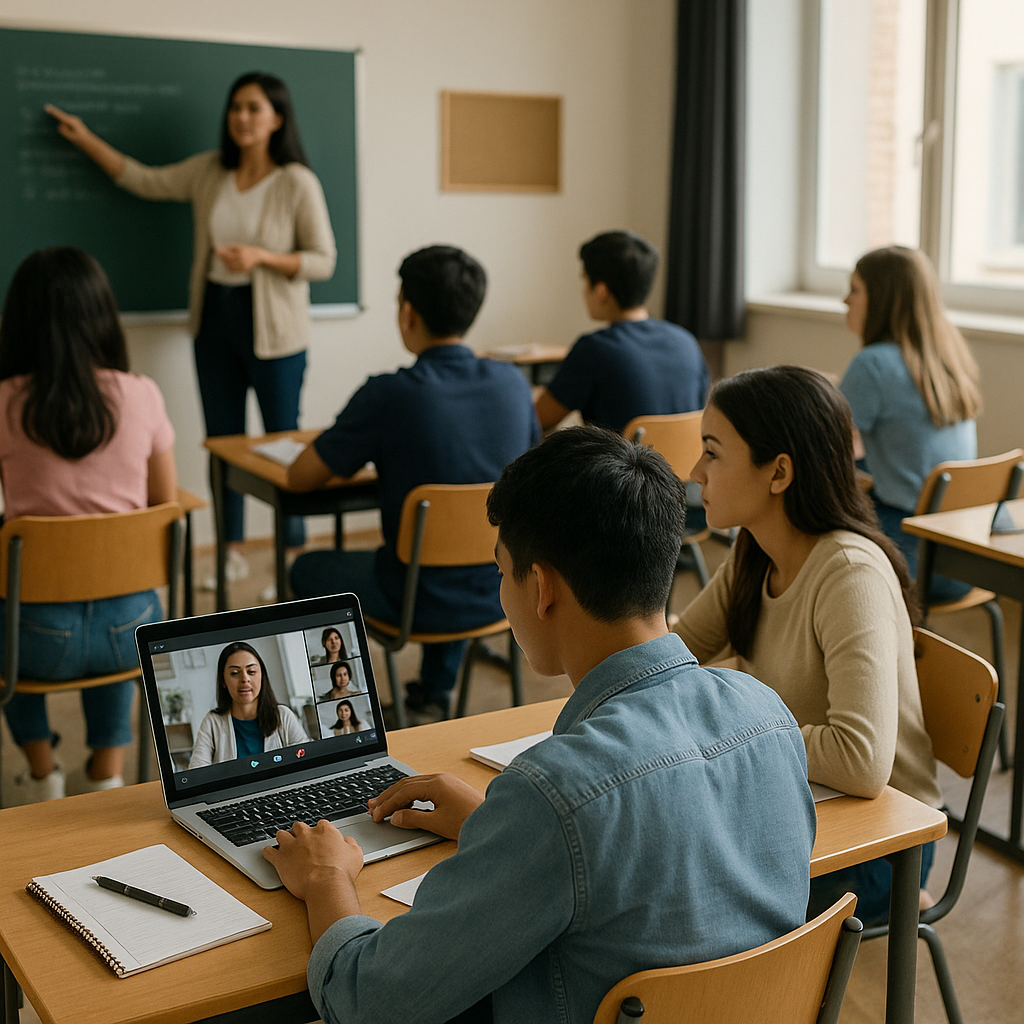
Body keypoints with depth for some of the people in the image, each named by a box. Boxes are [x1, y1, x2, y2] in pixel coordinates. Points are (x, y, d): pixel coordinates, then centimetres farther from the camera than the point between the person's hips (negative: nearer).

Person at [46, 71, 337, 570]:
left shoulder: (298, 183, -11)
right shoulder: (208, 171, 4)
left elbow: (323, 261, -11)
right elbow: (144, 181, 14)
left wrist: (261, 256, -23)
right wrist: (86, 139, 11)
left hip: (273, 328, -5)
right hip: (214, 321, 5)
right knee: (222, 439, 10)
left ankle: (295, 555, 12)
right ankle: (232, 550, 22)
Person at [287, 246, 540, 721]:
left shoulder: (388, 395, -20)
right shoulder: (513, 383, -6)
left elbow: (299, 478, -10)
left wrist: (345, 447, 12)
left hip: (422, 602, -4)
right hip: (500, 592, 5)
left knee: (307, 570, 25)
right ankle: (435, 692, 46)